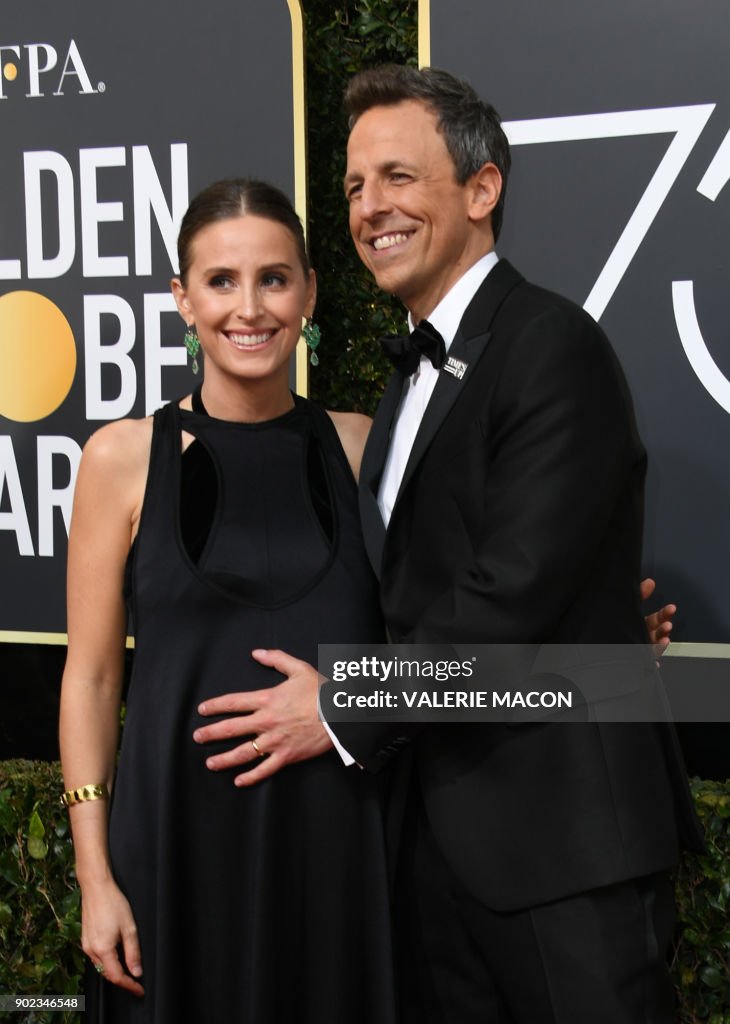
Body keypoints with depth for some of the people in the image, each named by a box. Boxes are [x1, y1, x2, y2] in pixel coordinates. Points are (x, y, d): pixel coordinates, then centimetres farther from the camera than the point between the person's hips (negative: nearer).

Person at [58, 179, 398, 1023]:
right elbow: (91, 678, -1)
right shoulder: (123, 457, -3)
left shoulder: (359, 447, 2)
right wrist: (94, 873, -5)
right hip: (181, 833, -1)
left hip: (339, 836, 2)